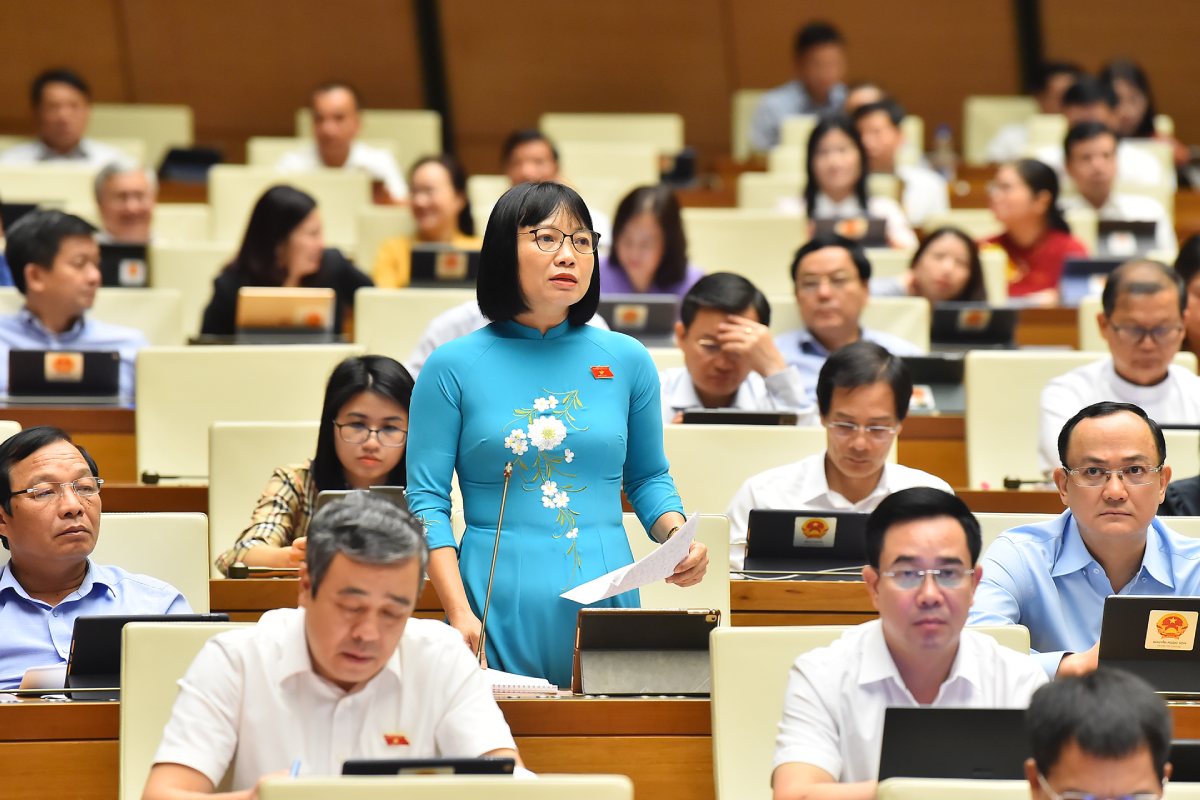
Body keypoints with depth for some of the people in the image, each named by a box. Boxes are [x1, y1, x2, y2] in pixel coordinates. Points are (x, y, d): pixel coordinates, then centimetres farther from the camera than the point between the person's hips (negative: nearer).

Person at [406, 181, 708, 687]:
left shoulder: (626, 361, 8)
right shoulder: (454, 367, 0)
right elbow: (426, 500, -2)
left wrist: (678, 536, -4)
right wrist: (459, 613, -13)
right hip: (501, 611, -2)